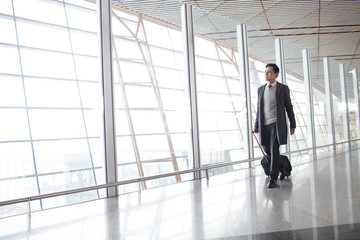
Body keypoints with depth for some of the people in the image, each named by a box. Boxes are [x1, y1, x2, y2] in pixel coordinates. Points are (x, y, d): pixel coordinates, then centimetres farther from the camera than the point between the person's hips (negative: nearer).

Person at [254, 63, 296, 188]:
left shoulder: (283, 88, 2)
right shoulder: (260, 89, 13)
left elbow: (289, 107, 5)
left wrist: (292, 125, 4)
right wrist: (256, 124, 10)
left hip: (277, 124, -4)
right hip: (264, 125, 4)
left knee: (274, 150, -10)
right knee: (267, 150, 9)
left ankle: (273, 178, -3)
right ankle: (281, 164, 37)